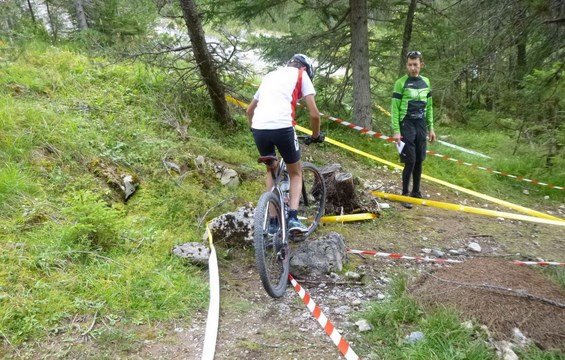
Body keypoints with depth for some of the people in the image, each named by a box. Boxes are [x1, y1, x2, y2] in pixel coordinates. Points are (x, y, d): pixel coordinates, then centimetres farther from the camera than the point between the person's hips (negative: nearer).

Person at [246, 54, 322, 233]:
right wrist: (315, 135, 21)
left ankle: (273, 221, 21)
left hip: (259, 128, 5)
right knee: (296, 172, 18)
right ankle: (293, 218, 0)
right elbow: (314, 114, 5)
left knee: (271, 171, 26)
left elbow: (249, 110, 35)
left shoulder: (270, 75, 30)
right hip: (282, 128, -4)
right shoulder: (301, 75, 14)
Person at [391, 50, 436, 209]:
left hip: (421, 125, 5)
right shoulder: (401, 83, -7)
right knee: (410, 161, -9)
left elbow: (429, 107, 15)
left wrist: (431, 128, 12)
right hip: (406, 125, -5)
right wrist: (396, 131, -14)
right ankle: (405, 194, 2)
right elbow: (394, 108, -8)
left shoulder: (425, 82, 9)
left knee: (419, 161, 8)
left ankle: (416, 192, 20)